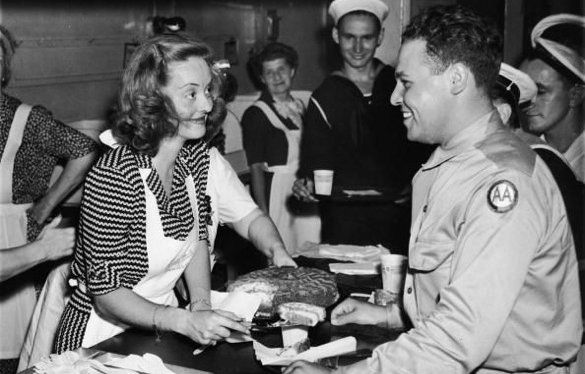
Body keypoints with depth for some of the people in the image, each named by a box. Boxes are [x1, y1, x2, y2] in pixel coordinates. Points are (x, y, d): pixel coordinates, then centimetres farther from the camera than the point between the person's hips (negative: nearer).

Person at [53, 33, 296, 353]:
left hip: (162, 328, 5)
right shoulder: (110, 179, -22)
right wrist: (185, 321, -32)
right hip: (102, 338, -5)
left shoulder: (201, 158, -3)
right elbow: (107, 294, -21)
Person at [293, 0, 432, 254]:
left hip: (398, 215, 2)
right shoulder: (324, 98, 3)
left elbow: (423, 145, 13)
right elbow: (315, 163, 2)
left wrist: (415, 184, -2)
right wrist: (307, 185, -18)